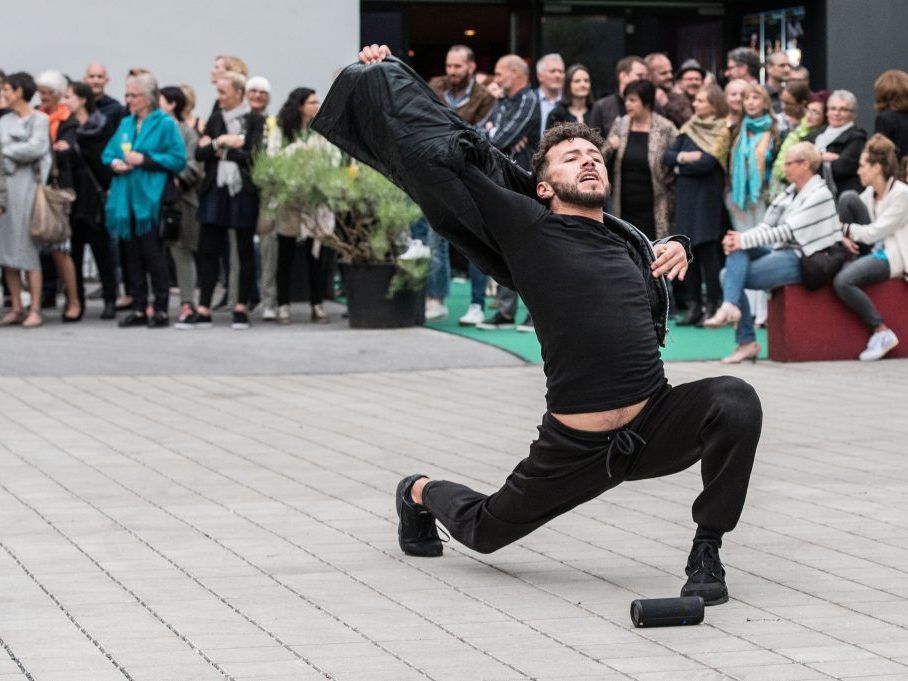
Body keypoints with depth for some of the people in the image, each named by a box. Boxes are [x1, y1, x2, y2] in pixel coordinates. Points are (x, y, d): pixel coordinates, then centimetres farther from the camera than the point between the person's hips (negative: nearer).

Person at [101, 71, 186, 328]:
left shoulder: (165, 124, -3)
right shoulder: (125, 124, 16)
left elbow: (178, 159, -10)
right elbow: (107, 153, 20)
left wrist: (144, 159, -15)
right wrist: (114, 162, -3)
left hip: (150, 200, -6)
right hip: (125, 199, 6)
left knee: (153, 255, -5)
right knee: (133, 256, 7)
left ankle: (161, 310, 1)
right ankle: (139, 309, 13)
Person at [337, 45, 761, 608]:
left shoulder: (631, 243, 8)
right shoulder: (527, 226, -6)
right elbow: (440, 153, -6)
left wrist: (673, 254, 10)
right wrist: (383, 75, 2)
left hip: (655, 426, 3)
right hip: (574, 448, -3)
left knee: (735, 402, -26)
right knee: (485, 530, 15)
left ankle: (706, 556, -13)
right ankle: (420, 494, 52)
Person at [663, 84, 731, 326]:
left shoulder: (721, 131, -4)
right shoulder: (688, 128, 14)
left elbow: (707, 163, -16)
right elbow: (667, 157, 6)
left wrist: (680, 167, -2)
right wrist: (684, 157, -13)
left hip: (707, 197, -6)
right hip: (685, 196, 6)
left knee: (706, 249, -8)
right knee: (688, 250, 4)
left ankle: (713, 305, -2)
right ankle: (693, 305, 9)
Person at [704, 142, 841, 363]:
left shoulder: (819, 195, -11)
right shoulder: (790, 193, 16)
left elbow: (787, 231, -19)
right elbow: (767, 226, 9)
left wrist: (744, 240, -19)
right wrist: (738, 239, -11)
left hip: (801, 260, -8)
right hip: (782, 252, 8)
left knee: (734, 277, -17)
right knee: (738, 250, -16)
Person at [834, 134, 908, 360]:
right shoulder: (870, 193, 7)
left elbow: (873, 233, -19)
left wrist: (842, 228, -9)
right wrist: (843, 235, -11)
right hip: (874, 249, 8)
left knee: (842, 281, -33)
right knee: (848, 197, -4)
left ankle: (882, 333, -22)